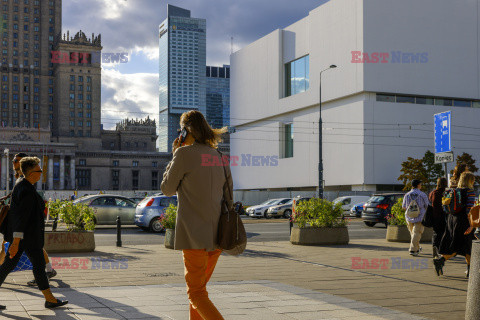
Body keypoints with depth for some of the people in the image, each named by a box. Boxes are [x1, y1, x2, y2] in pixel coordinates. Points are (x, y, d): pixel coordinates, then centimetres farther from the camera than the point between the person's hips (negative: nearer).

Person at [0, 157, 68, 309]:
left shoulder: (21, 184, 9)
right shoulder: (27, 191, -22)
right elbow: (21, 218, -26)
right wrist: (16, 242, -27)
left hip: (20, 233, 10)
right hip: (28, 236, -10)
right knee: (39, 264, 2)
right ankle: (49, 299, 13)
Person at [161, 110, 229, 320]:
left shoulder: (184, 153, -7)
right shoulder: (220, 157, 11)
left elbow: (167, 189, 3)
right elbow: (228, 198, 14)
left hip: (195, 234, -7)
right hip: (218, 233, 7)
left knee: (196, 294, -1)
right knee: (199, 287, 20)